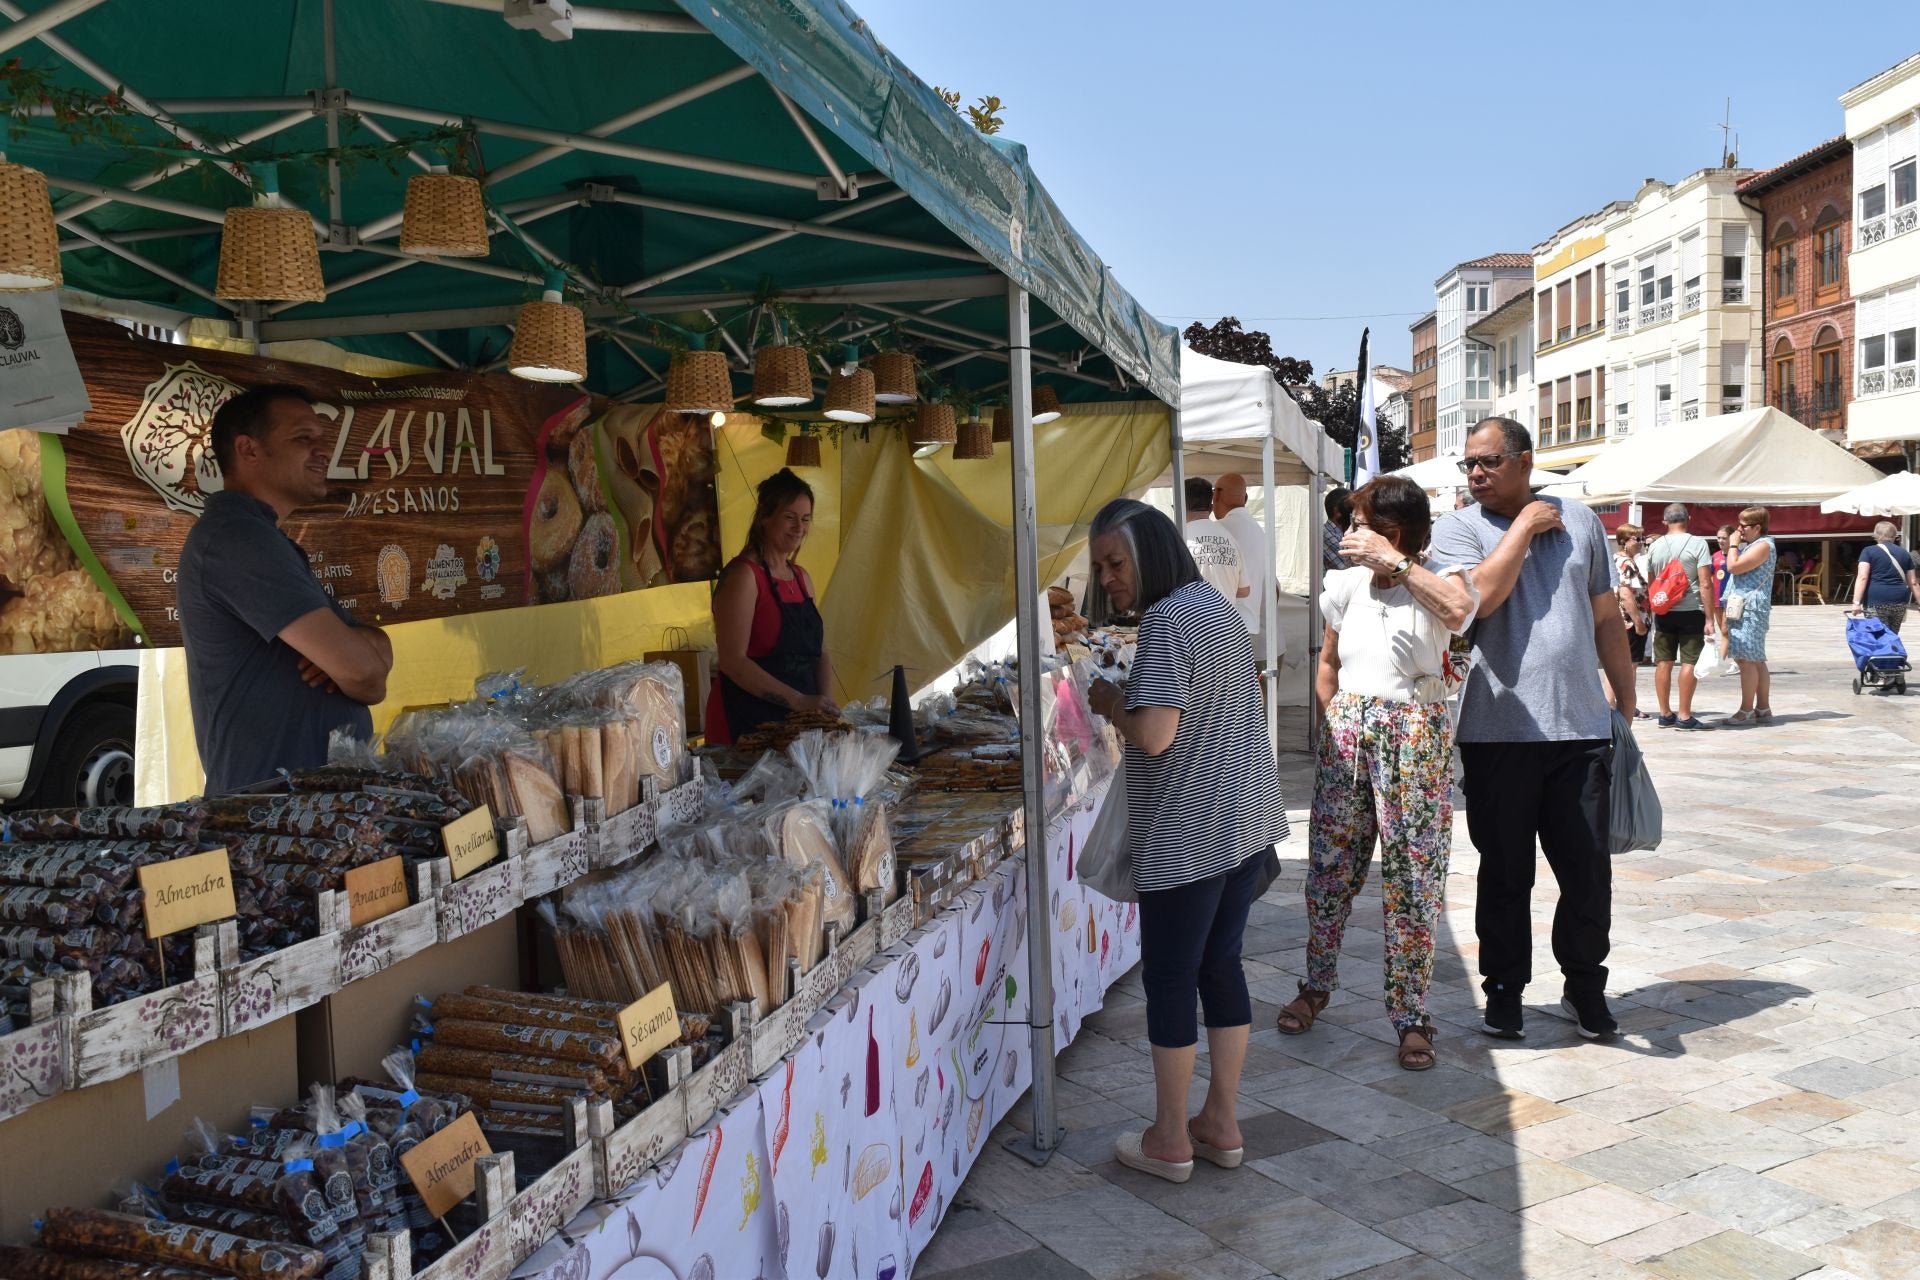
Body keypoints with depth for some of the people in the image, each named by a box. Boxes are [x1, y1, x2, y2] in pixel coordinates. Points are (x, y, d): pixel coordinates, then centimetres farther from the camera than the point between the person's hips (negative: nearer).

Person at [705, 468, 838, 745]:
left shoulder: (801, 578, 13)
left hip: (797, 722, 7)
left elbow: (820, 652, 15)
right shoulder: (744, 575, -10)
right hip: (746, 723, -7)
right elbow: (732, 660, -18)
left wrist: (826, 702, -3)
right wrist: (799, 700, -21)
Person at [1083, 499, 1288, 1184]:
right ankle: (1220, 1124, 26)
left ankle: (1170, 1140, 16)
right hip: (1249, 822, 9)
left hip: (1188, 837, -9)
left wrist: (1109, 703, -7)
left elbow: (1154, 735, -25)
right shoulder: (1217, 606, 12)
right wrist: (1132, 697, 14)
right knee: (1221, 965, 16)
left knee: (1169, 979, 4)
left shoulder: (1166, 621, -17)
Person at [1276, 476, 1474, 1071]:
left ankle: (1411, 1017, 12)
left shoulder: (1437, 580, -3)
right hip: (1346, 731, 4)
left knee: (1412, 879, 1)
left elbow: (1458, 609, -28)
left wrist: (1394, 561, -22)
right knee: (1327, 868, 9)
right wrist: (1331, 725, 10)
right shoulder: (1346, 585, 10)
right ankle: (1316, 987, 29)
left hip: (1413, 736, -4)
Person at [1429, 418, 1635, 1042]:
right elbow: (1480, 595, -18)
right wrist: (1524, 528, -8)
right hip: (1498, 731, -2)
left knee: (1589, 870, 7)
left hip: (1582, 729, 2)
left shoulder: (1580, 521, 11)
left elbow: (1606, 618, 15)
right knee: (1505, 873, 8)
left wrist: (1627, 703, 14)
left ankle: (1585, 985, 27)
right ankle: (1505, 988, 24)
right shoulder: (1457, 528, 1)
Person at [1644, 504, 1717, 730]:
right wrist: (1709, 619, -10)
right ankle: (1684, 716, -2)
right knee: (1690, 662, -1)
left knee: (1663, 662, 9)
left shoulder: (1655, 546, 5)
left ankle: (1665, 714, 14)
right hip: (1691, 611, -4)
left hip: (1663, 612, 4)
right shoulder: (1698, 544, -8)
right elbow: (1705, 584, -12)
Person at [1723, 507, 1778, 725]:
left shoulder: (1763, 545, -12)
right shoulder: (1751, 545, 20)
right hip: (1743, 609, 11)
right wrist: (1733, 545, 14)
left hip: (1750, 610, -11)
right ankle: (1763, 708, 16)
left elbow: (1734, 566, -19)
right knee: (1756, 661, 12)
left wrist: (1733, 544, -8)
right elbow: (1733, 567, 20)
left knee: (1747, 660, -10)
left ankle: (1746, 711, -9)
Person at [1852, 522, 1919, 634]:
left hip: (1876, 601, -4)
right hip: (1899, 601, 4)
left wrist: (1857, 602, -16)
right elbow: (1912, 582, 15)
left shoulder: (1869, 551, 0)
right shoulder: (1904, 553, 14)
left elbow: (1862, 577, -11)